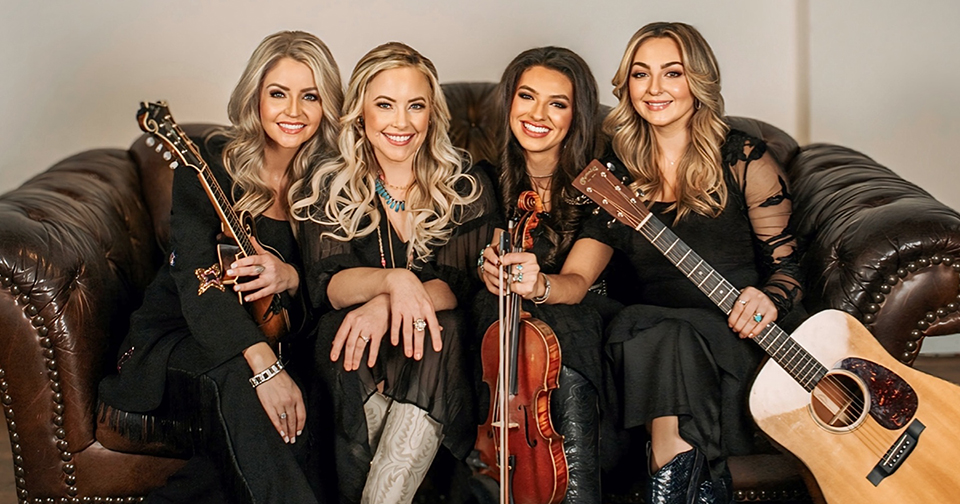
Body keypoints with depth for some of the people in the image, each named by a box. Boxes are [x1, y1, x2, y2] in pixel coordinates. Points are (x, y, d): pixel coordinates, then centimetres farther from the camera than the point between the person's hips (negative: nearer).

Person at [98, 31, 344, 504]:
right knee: (235, 379, -38)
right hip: (175, 337, -3)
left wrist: (292, 278, -22)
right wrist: (264, 367, -38)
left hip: (269, 339, 4)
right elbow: (198, 279, -23)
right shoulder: (210, 163, -10)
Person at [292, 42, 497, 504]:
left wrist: (386, 306, -28)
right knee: (345, 330, -32)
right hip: (353, 357, 0)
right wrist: (392, 279, -28)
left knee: (443, 329, -33)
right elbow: (325, 287, -6)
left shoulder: (467, 191, 4)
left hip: (435, 359, 0)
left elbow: (460, 285, -7)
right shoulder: (329, 189, 5)